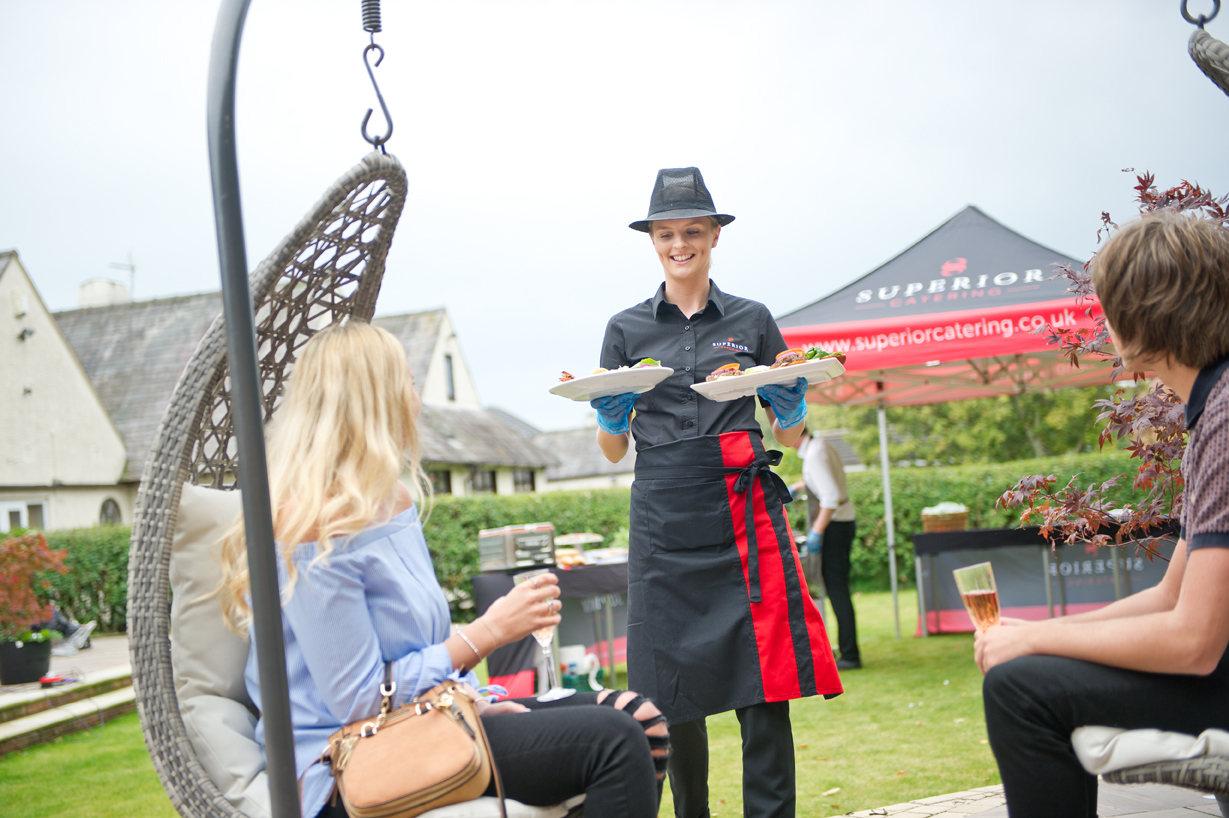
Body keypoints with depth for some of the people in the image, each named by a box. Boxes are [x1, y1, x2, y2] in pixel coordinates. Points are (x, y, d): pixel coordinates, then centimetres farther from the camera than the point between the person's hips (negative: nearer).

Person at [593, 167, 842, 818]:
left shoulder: (752, 320, 12)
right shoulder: (626, 330, 11)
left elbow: (790, 436, 15)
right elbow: (614, 448, 13)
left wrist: (791, 403, -6)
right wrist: (611, 412, -7)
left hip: (746, 519, 0)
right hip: (664, 523, 1)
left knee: (766, 690, -7)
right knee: (674, 691, 2)